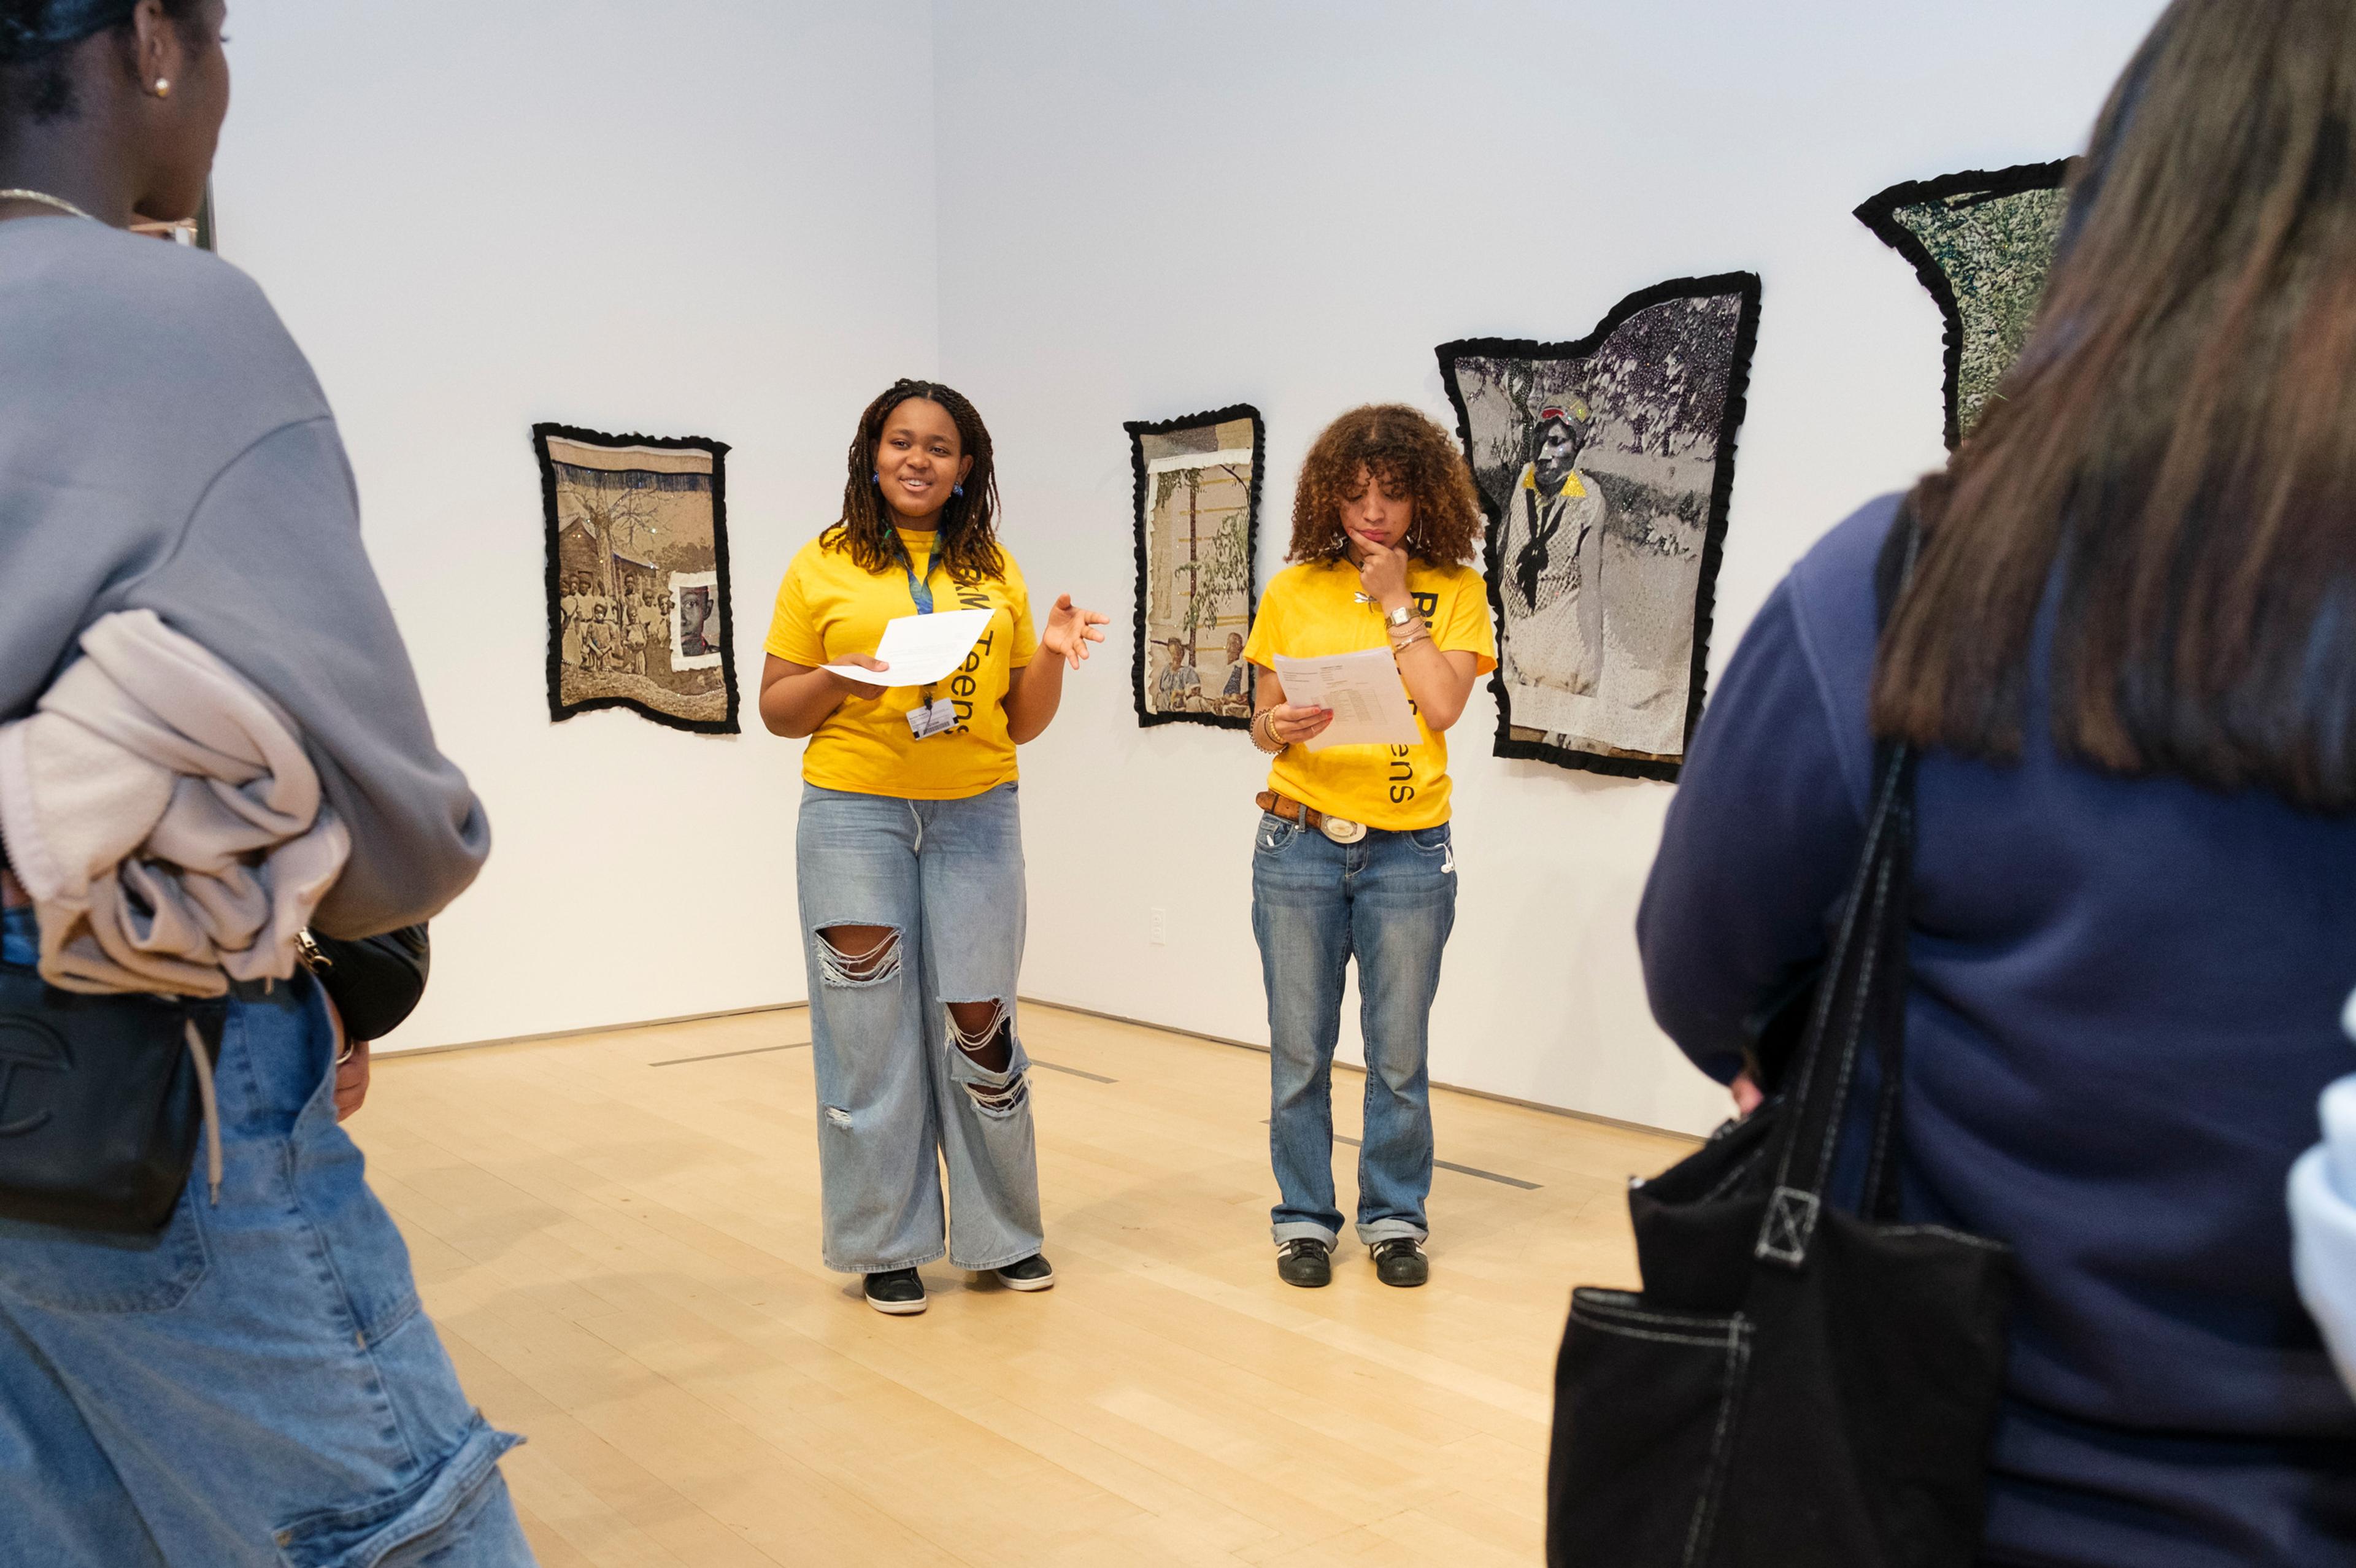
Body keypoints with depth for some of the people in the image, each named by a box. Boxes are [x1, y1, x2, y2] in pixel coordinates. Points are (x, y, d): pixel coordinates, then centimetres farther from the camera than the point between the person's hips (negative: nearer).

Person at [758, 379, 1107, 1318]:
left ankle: (1003, 1233, 22)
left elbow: (1022, 723, 13)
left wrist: (1050, 659, -6)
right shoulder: (823, 567, 4)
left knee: (976, 1021, 4)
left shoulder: (997, 570, 11)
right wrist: (837, 679, -13)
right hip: (854, 814, -1)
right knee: (872, 1029, 1)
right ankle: (888, 1245, 17)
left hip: (975, 816, 2)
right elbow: (776, 710, 6)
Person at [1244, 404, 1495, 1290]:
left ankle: (1395, 1217, 22)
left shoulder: (1455, 591, 3)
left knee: (1400, 1054, 5)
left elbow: (1443, 707, -10)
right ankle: (1306, 1218, 20)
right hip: (1300, 843, 1)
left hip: (1408, 850, -1)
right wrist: (1279, 729, -16)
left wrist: (1396, 600, -8)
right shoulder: (1295, 591, 6)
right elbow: (1263, 724, 7)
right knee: (1300, 1049, 6)